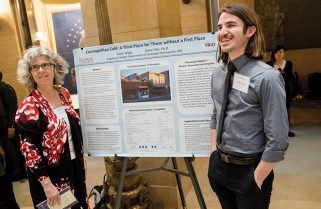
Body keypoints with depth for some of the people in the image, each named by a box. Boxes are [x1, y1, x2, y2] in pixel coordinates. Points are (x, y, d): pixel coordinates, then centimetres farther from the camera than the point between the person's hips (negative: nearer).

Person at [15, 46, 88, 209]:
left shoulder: (64, 93, 0)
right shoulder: (28, 107, -18)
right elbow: (29, 149, -19)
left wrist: (81, 159, 13)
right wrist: (47, 184, -22)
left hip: (74, 166, 6)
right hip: (49, 173, -6)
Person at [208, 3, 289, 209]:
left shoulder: (267, 77, -20)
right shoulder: (218, 71, -1)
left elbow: (278, 140, -19)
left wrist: (257, 179, -13)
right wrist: (214, 153, 7)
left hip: (249, 169, -5)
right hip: (218, 165, 6)